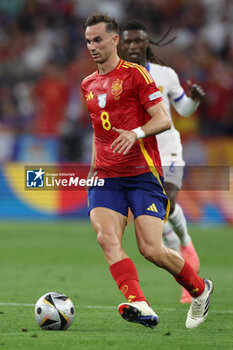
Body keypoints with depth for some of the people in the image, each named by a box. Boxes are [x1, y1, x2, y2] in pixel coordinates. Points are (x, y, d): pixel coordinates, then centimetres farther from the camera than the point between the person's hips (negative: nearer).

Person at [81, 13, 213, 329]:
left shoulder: (134, 74, -2)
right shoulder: (88, 85, 18)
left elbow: (164, 119, -6)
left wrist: (136, 133, -24)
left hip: (143, 173, -5)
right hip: (105, 176, 5)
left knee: (151, 250, -12)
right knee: (107, 238, -21)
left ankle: (200, 289, 15)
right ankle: (139, 306, -33)